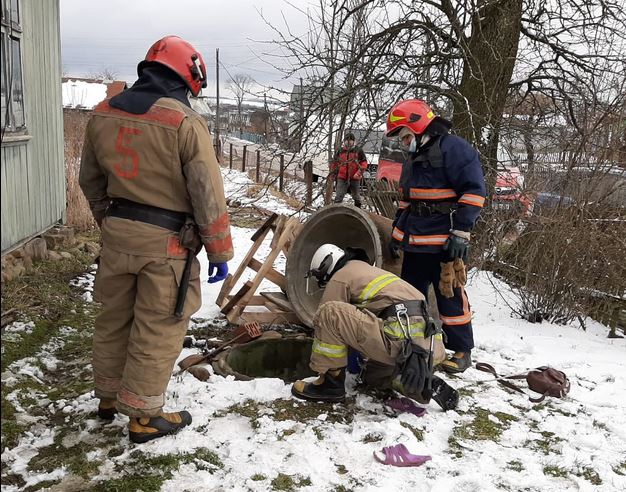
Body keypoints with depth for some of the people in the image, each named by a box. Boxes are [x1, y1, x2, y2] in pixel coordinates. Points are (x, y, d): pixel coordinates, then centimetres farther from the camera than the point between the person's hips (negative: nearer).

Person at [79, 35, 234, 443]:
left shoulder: (103, 114, 4)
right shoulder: (185, 122, -17)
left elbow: (91, 180, 13)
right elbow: (207, 196, -16)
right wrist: (220, 251, -6)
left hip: (117, 233, 7)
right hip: (166, 241, -6)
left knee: (115, 317, 20)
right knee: (157, 329, 6)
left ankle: (109, 396, 37)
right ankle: (144, 416, 18)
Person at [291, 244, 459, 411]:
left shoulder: (340, 278, 6)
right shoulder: (371, 271, 33)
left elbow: (324, 322, 7)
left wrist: (318, 368, 20)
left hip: (400, 338, -9)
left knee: (329, 313, -8)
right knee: (373, 376, 34)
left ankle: (331, 383, 1)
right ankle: (427, 385, 11)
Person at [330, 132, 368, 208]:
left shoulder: (358, 151, 1)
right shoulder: (340, 151, 7)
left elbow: (364, 163, -2)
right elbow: (334, 162, 18)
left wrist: (359, 172, -14)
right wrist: (333, 172, 12)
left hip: (354, 178, -1)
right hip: (342, 178, 1)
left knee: (356, 196, 16)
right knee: (339, 196, -6)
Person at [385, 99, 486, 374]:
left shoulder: (453, 149, -11)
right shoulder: (414, 157, 19)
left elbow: (473, 190, -17)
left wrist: (460, 232, -21)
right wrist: (397, 231, 22)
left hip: (443, 244, -9)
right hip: (415, 242, 9)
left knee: (450, 297, -1)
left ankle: (461, 350, 12)